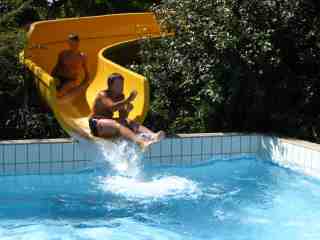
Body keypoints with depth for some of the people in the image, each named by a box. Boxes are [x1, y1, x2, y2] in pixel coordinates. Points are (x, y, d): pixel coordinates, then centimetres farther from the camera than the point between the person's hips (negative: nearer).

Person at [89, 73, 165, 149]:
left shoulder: (120, 96, 9)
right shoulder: (103, 95, -12)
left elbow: (122, 117, 6)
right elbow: (112, 107, -32)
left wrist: (127, 110, -16)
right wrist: (128, 100, -38)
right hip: (97, 123, -7)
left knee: (131, 123, -17)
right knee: (117, 125, -35)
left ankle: (153, 136, -40)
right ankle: (140, 142, -60)